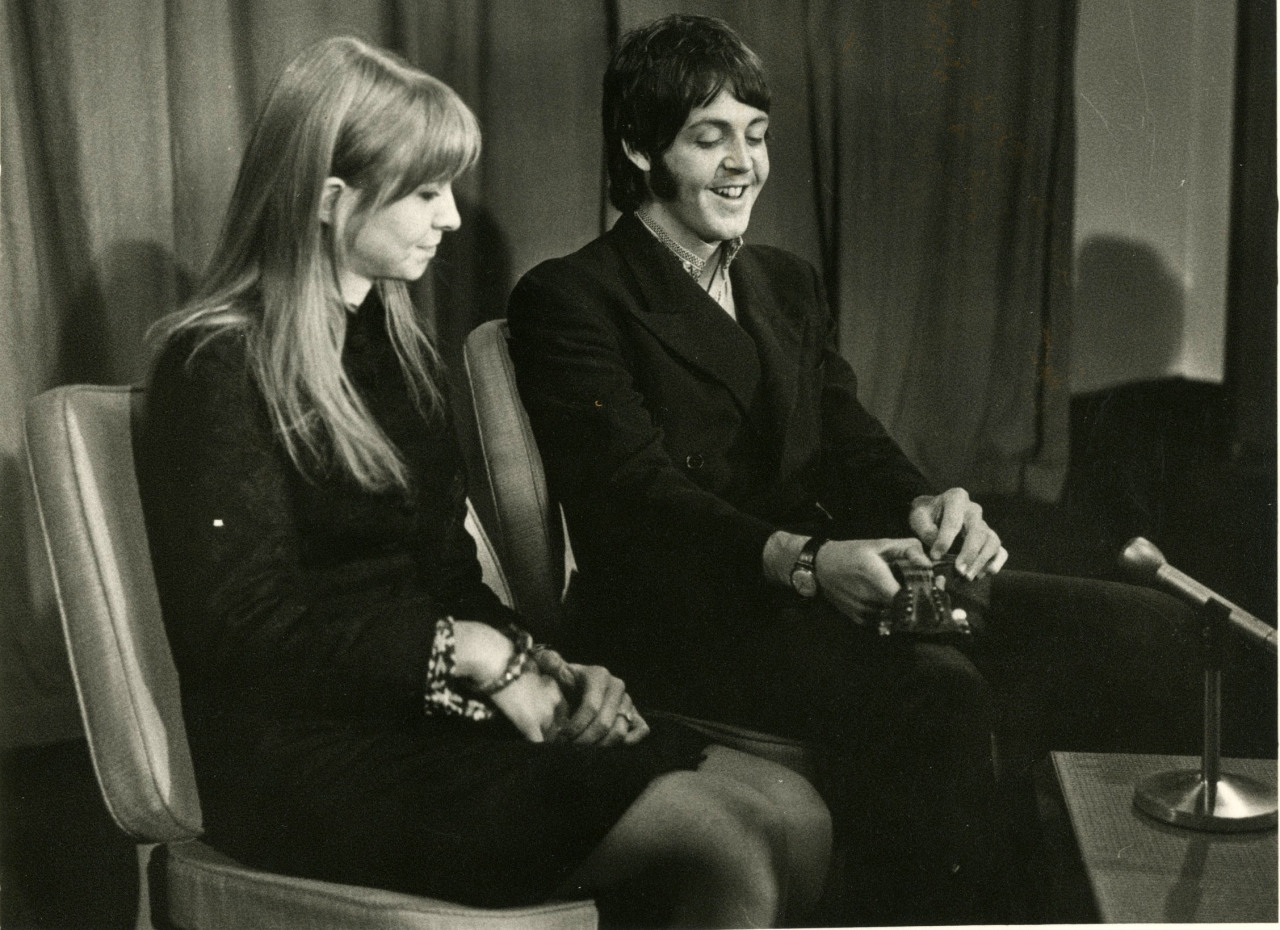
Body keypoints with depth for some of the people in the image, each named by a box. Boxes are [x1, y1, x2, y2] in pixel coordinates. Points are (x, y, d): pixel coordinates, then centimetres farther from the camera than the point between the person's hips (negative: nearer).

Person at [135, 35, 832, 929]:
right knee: (716, 849, -24)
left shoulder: (394, 342, 18)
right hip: (311, 755, -8)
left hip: (436, 713, 8)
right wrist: (474, 653, -15)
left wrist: (542, 665, -3)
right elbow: (242, 623, -16)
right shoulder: (220, 366, -7)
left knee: (793, 813, -11)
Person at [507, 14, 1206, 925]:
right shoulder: (570, 299, 0)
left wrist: (927, 505, -13)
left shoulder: (789, 283, 22)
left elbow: (853, 442, 11)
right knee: (932, 692, -35)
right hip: (683, 615, -6)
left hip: (828, 580, 7)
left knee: (1145, 630, -11)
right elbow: (636, 491, -12)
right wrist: (803, 560, -28)